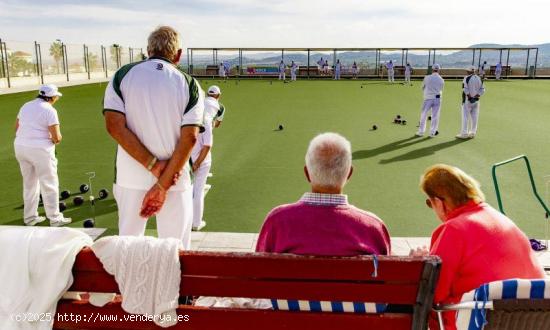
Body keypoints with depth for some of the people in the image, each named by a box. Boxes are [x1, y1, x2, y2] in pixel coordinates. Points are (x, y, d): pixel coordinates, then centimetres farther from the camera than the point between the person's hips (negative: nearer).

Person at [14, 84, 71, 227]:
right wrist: (55, 139, 4)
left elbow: (17, 128, 14)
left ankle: (30, 217, 27)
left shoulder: (25, 106, 10)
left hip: (20, 146, 7)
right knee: (49, 185, 4)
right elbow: (57, 137, -16)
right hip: (40, 149, -7)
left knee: (29, 183, 19)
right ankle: (55, 218, 9)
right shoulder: (50, 110, -12)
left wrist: (29, 138, 13)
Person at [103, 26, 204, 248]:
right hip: (175, 180, -1)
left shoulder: (123, 75, 1)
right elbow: (189, 137, -11)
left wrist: (154, 165, -12)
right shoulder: (190, 85, -1)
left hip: (131, 179, 1)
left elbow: (114, 126, -10)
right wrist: (162, 185, -12)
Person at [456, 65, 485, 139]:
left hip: (467, 100, -6)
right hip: (476, 100, 6)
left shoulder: (467, 78, -9)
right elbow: (482, 89, 3)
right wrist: (477, 95, -5)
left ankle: (464, 133, -3)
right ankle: (473, 133, 13)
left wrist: (469, 96, -13)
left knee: (465, 117, -2)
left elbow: (465, 89, -20)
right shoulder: (479, 79, 9)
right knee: (474, 117, 9)